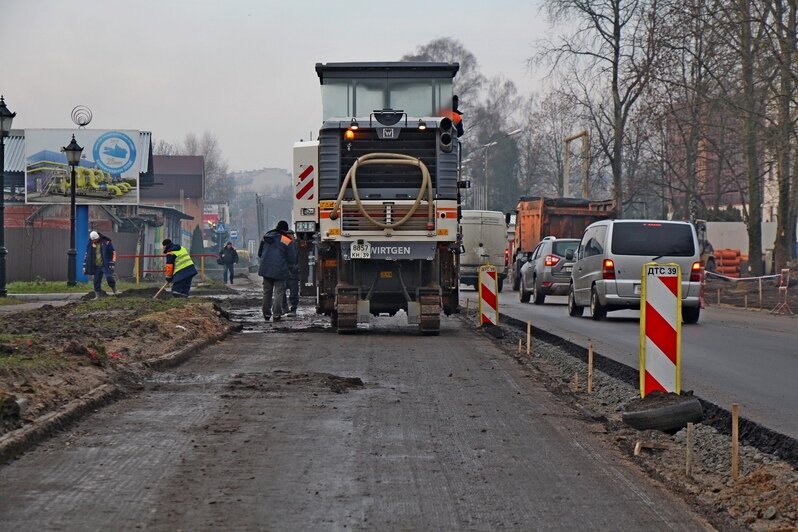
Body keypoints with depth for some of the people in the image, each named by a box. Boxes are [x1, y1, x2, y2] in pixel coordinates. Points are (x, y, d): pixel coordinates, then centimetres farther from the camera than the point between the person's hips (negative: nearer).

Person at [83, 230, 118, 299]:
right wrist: (85, 266, 13)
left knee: (109, 277, -19)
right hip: (96, 266, 4)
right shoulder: (90, 244, 8)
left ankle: (115, 291, -2)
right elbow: (87, 255, 15)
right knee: (96, 281, 5)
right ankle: (97, 296, 14)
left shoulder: (106, 242, -3)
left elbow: (113, 252, -2)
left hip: (105, 265, -4)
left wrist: (113, 262, -10)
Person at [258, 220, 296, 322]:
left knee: (267, 292, 15)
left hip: (265, 269, 5)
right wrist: (290, 267, 13)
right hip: (280, 271, -5)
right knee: (279, 292, 0)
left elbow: (259, 253, 18)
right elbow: (292, 259, -7)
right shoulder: (287, 240, -9)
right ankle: (276, 315, -8)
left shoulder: (265, 237, 8)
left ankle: (266, 314, 20)